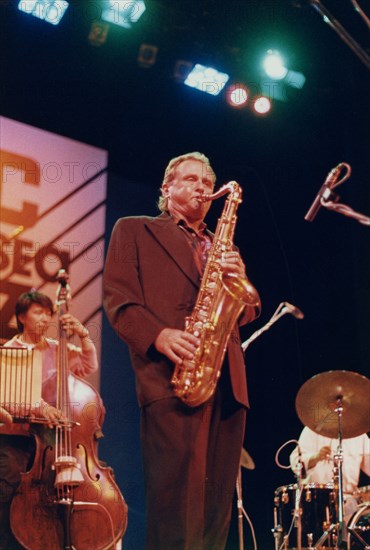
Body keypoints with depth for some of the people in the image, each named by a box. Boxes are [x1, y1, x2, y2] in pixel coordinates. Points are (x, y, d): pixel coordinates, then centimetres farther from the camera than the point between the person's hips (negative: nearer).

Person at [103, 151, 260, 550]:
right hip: (172, 375, -5)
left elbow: (248, 313, 23)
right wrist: (158, 335, -16)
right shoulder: (134, 230, 16)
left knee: (217, 498, 1)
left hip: (227, 380, 6)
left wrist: (239, 278, 0)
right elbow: (117, 297, 2)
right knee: (177, 497, -18)